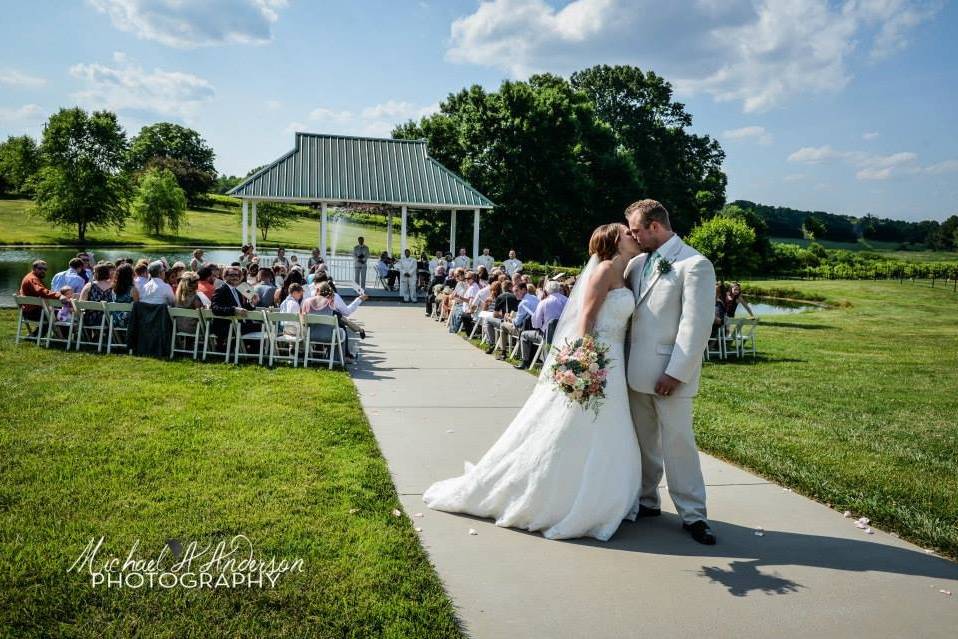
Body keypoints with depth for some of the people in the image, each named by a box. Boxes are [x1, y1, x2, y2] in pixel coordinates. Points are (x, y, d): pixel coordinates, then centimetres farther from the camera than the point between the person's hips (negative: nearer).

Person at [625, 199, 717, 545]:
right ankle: (645, 500, 28)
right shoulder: (637, 263, 11)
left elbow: (696, 325, -14)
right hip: (637, 370, 6)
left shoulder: (695, 264, -9)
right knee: (642, 440, 14)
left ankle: (692, 514, 12)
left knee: (678, 442, 0)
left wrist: (675, 373, -16)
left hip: (670, 374, -6)